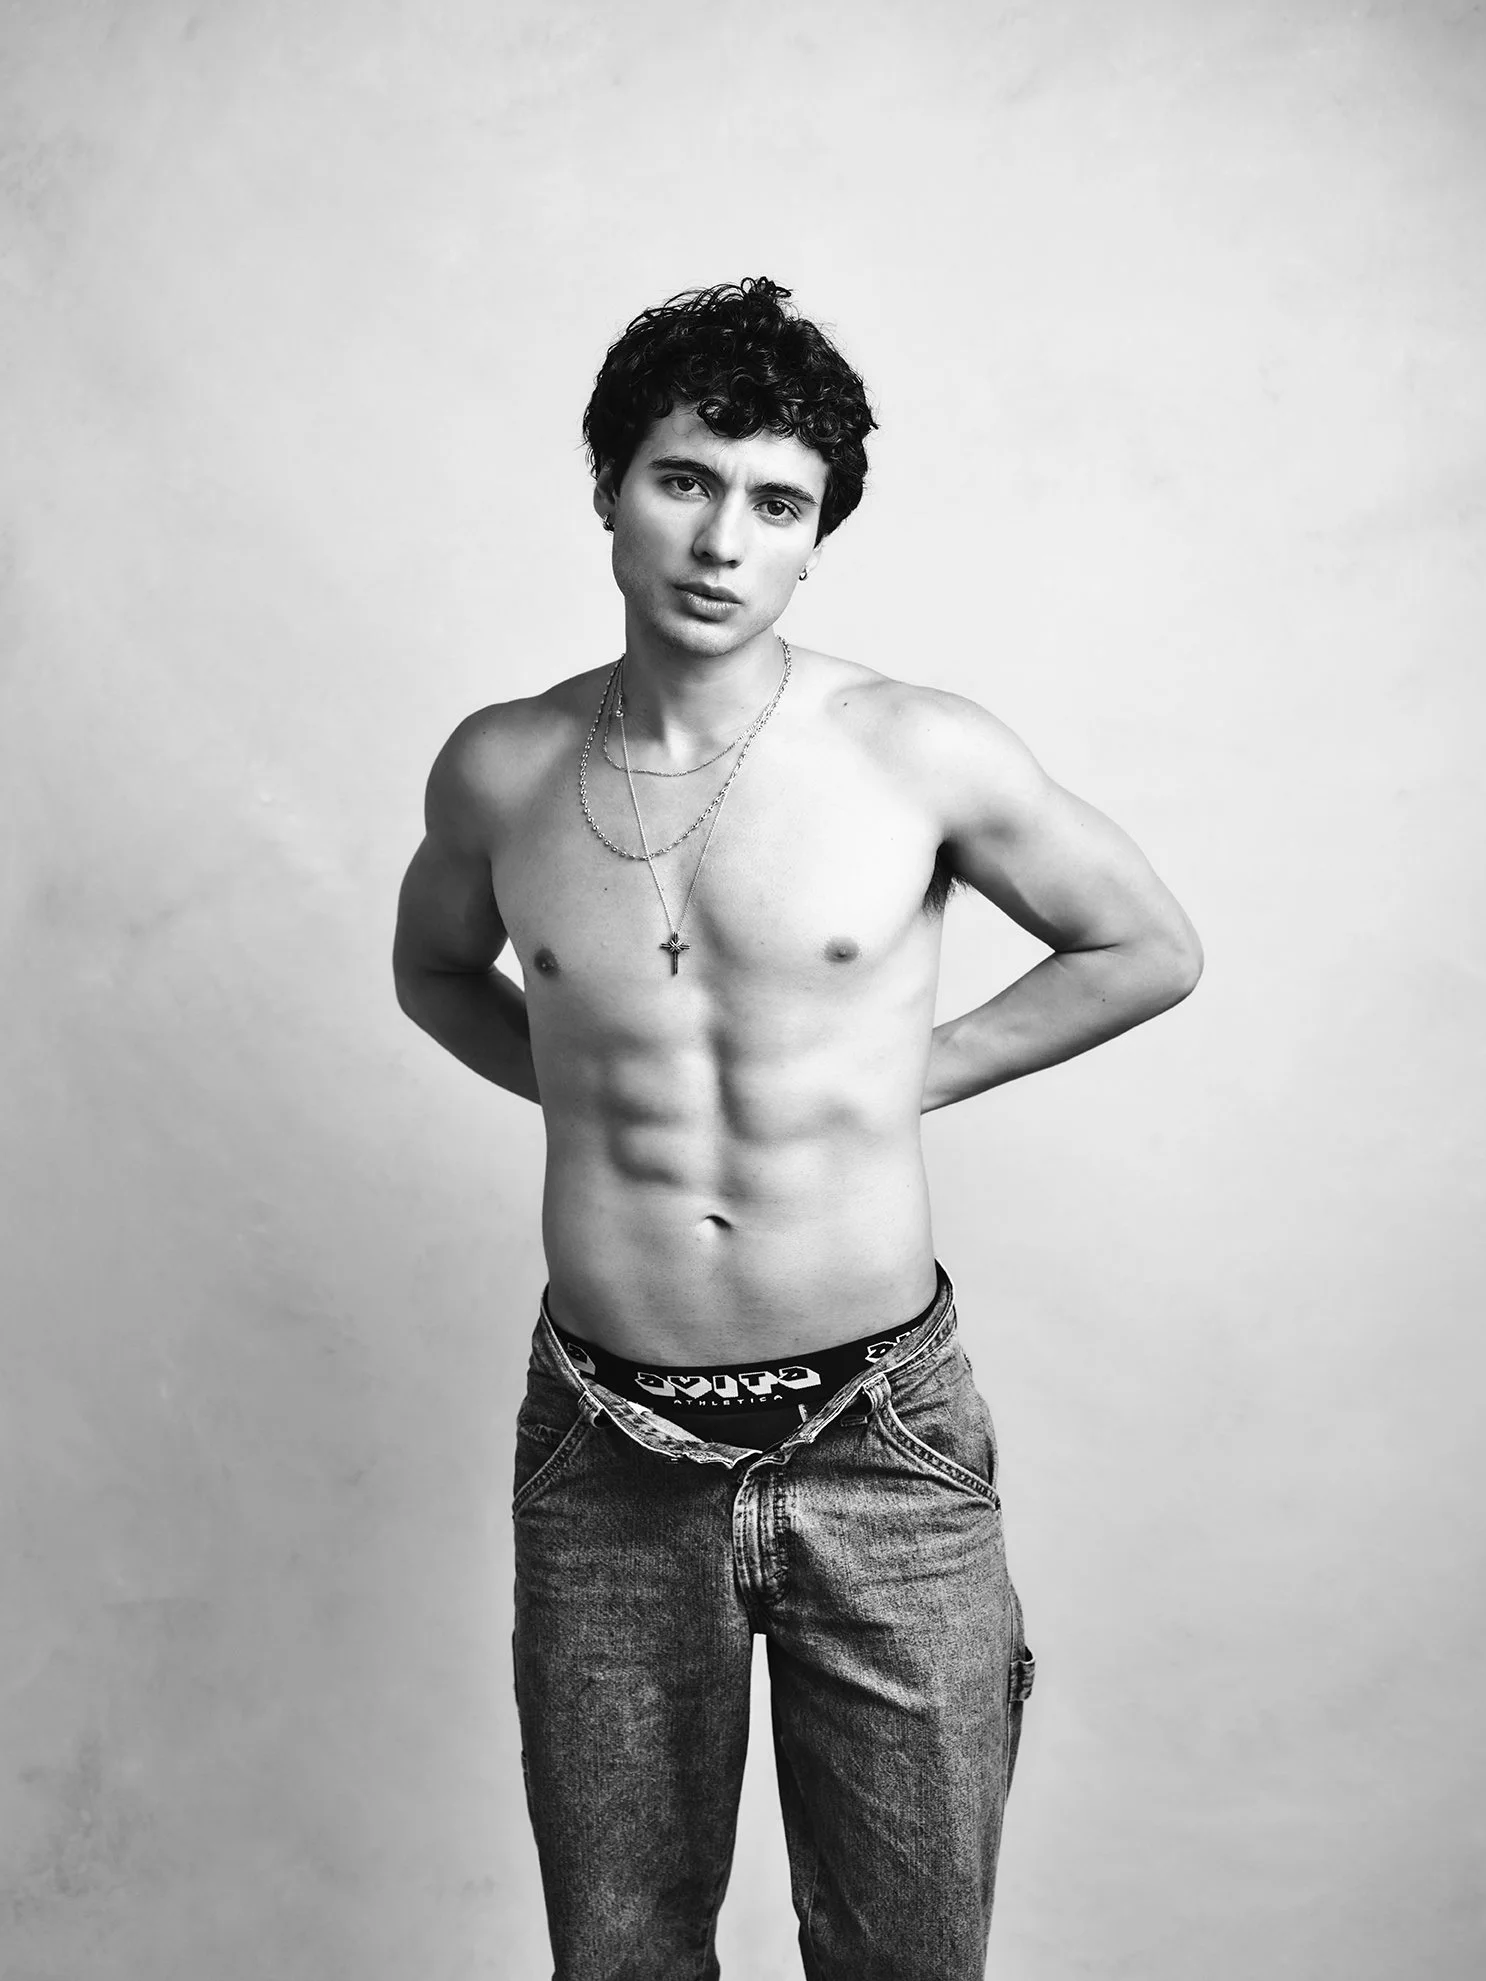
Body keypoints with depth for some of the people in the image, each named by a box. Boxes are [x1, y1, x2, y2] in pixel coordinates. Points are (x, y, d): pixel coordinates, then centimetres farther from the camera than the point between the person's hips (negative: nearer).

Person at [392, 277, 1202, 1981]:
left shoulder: (925, 755, -9)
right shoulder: (501, 769, -2)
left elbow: (1150, 950, 5)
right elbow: (434, 968, 19)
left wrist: (908, 1072, -1)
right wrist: (588, 1082, 4)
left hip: (881, 1447, -1)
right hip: (606, 1458, 2)